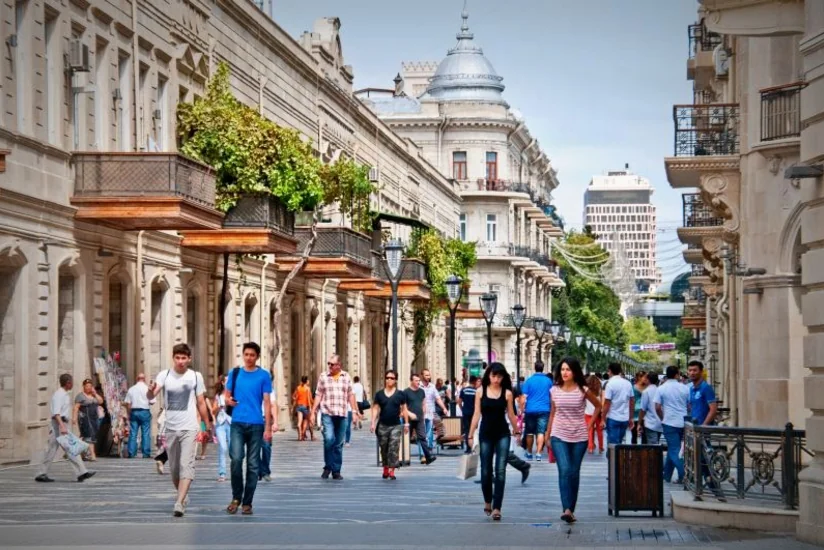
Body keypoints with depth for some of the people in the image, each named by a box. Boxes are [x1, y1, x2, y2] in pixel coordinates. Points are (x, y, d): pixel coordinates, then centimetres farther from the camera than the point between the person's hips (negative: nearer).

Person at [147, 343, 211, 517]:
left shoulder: (196, 376, 1)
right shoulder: (165, 375, 0)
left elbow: (201, 403, 9)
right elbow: (150, 396, -14)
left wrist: (207, 425, 9)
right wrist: (151, 390, -38)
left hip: (189, 428, -2)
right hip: (171, 428, 2)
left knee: (186, 465, -15)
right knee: (174, 468, 12)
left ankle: (179, 503, -22)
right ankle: (183, 495, 33)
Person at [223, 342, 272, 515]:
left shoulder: (264, 376, 2)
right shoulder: (235, 373, 8)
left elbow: (267, 403, 1)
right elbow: (226, 395, 16)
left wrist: (268, 428, -5)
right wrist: (229, 400, -9)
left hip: (256, 425, -1)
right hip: (237, 423, 1)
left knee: (253, 465, 2)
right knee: (236, 459, -13)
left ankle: (247, 502, 10)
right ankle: (236, 497, 5)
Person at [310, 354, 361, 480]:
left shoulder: (346, 377, 9)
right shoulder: (323, 377, 5)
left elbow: (351, 395, 12)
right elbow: (318, 395, 6)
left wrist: (355, 411, 6)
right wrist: (313, 412, 1)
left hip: (341, 415, 2)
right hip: (327, 413, -2)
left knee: (339, 444, 5)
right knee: (329, 439, -19)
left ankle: (336, 471, 12)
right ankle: (327, 467, -2)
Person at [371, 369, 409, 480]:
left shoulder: (400, 394, 3)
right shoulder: (379, 394, 5)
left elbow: (404, 409, 7)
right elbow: (376, 409, 6)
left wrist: (406, 423, 5)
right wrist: (373, 423, -1)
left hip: (396, 425, -2)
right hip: (383, 425, 2)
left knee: (394, 448, -8)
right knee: (384, 448, 10)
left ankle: (392, 471, -6)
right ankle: (385, 468, 25)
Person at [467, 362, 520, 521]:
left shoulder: (507, 393, -1)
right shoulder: (481, 392, 1)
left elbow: (511, 415, 7)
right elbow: (476, 414, 2)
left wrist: (517, 431, 13)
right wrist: (471, 435, 0)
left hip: (502, 435, -1)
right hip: (486, 435, 1)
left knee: (500, 471, -8)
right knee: (486, 471, 7)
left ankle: (496, 508, -9)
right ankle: (487, 502, 30)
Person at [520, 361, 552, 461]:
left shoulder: (529, 380, -3)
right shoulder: (548, 381, 3)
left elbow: (524, 397, -5)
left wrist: (522, 410, 1)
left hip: (530, 410, 0)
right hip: (544, 410, 0)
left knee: (530, 433, 12)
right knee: (541, 432, -3)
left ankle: (529, 453, 23)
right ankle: (538, 453, -16)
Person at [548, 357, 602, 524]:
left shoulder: (583, 390, -4)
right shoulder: (555, 390, 2)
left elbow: (598, 405, 10)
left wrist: (589, 424, 4)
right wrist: (548, 435, 13)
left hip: (579, 437, 0)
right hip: (559, 436, 0)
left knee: (574, 473, 5)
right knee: (564, 470, -16)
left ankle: (571, 510, 16)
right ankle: (566, 509, -23)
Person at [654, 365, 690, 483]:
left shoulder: (661, 389, -4)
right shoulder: (684, 388, 2)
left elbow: (657, 408, -7)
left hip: (669, 422, -3)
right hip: (683, 423, 3)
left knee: (674, 450, -3)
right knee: (672, 448, 15)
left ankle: (683, 474, -16)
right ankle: (667, 475, 22)